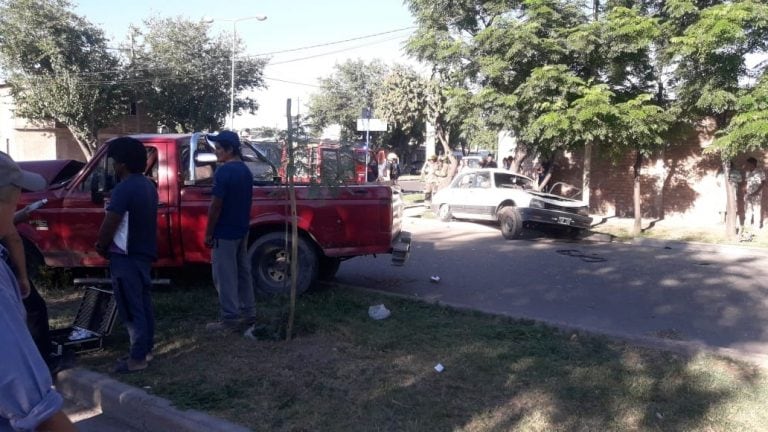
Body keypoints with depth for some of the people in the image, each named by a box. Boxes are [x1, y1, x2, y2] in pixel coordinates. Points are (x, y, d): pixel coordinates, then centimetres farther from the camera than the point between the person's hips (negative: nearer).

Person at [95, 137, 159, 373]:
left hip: (126, 256, -9)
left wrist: (102, 247, 1)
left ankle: (138, 358, 5)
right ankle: (146, 349, 25)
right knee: (143, 304, 15)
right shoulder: (148, 185, 10)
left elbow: (109, 225, -19)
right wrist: (107, 245, 18)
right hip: (144, 252, 9)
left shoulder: (124, 189, -20)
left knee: (131, 309, -2)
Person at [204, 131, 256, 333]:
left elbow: (216, 206, -19)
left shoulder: (224, 171, -18)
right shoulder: (246, 171, 9)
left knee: (225, 277, -1)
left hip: (225, 233, -9)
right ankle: (248, 313, 21)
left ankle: (230, 319, 4)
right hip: (242, 230, 9)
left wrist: (208, 233, -11)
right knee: (242, 272, 14)